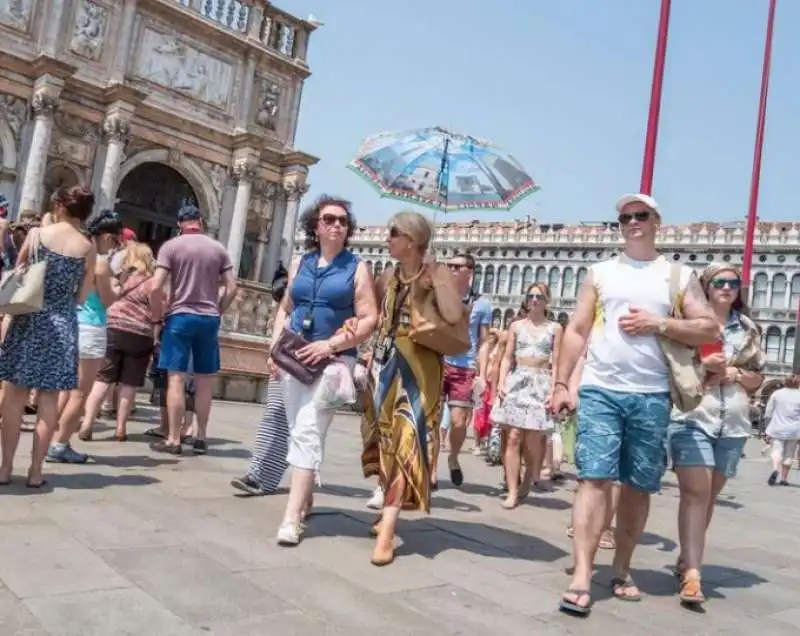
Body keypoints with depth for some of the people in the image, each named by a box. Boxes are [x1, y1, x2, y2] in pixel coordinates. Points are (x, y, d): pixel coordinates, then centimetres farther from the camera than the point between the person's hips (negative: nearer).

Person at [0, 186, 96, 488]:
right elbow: (81, 296, 2)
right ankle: (35, 470, 10)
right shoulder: (89, 248, -1)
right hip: (63, 324, 1)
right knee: (49, 400, 6)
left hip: (29, 319, 0)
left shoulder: (37, 234, -2)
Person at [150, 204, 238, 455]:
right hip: (209, 319, 3)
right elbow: (232, 288, 4)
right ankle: (200, 438, 15)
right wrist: (218, 312, 12)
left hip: (180, 316, -3)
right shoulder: (218, 248, 8)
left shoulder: (171, 246, -2)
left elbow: (156, 287, -10)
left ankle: (173, 440, 0)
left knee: (176, 379, -1)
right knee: (204, 382, 9)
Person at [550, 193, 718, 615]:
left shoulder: (679, 275, 10)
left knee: (639, 485, 8)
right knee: (595, 478, -8)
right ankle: (581, 578, -9)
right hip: (599, 391, -1)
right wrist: (561, 383, 0)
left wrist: (658, 323, -9)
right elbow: (576, 331, 8)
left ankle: (621, 570, 23)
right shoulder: (600, 272, 11)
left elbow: (710, 330, 5)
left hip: (652, 396, 1)